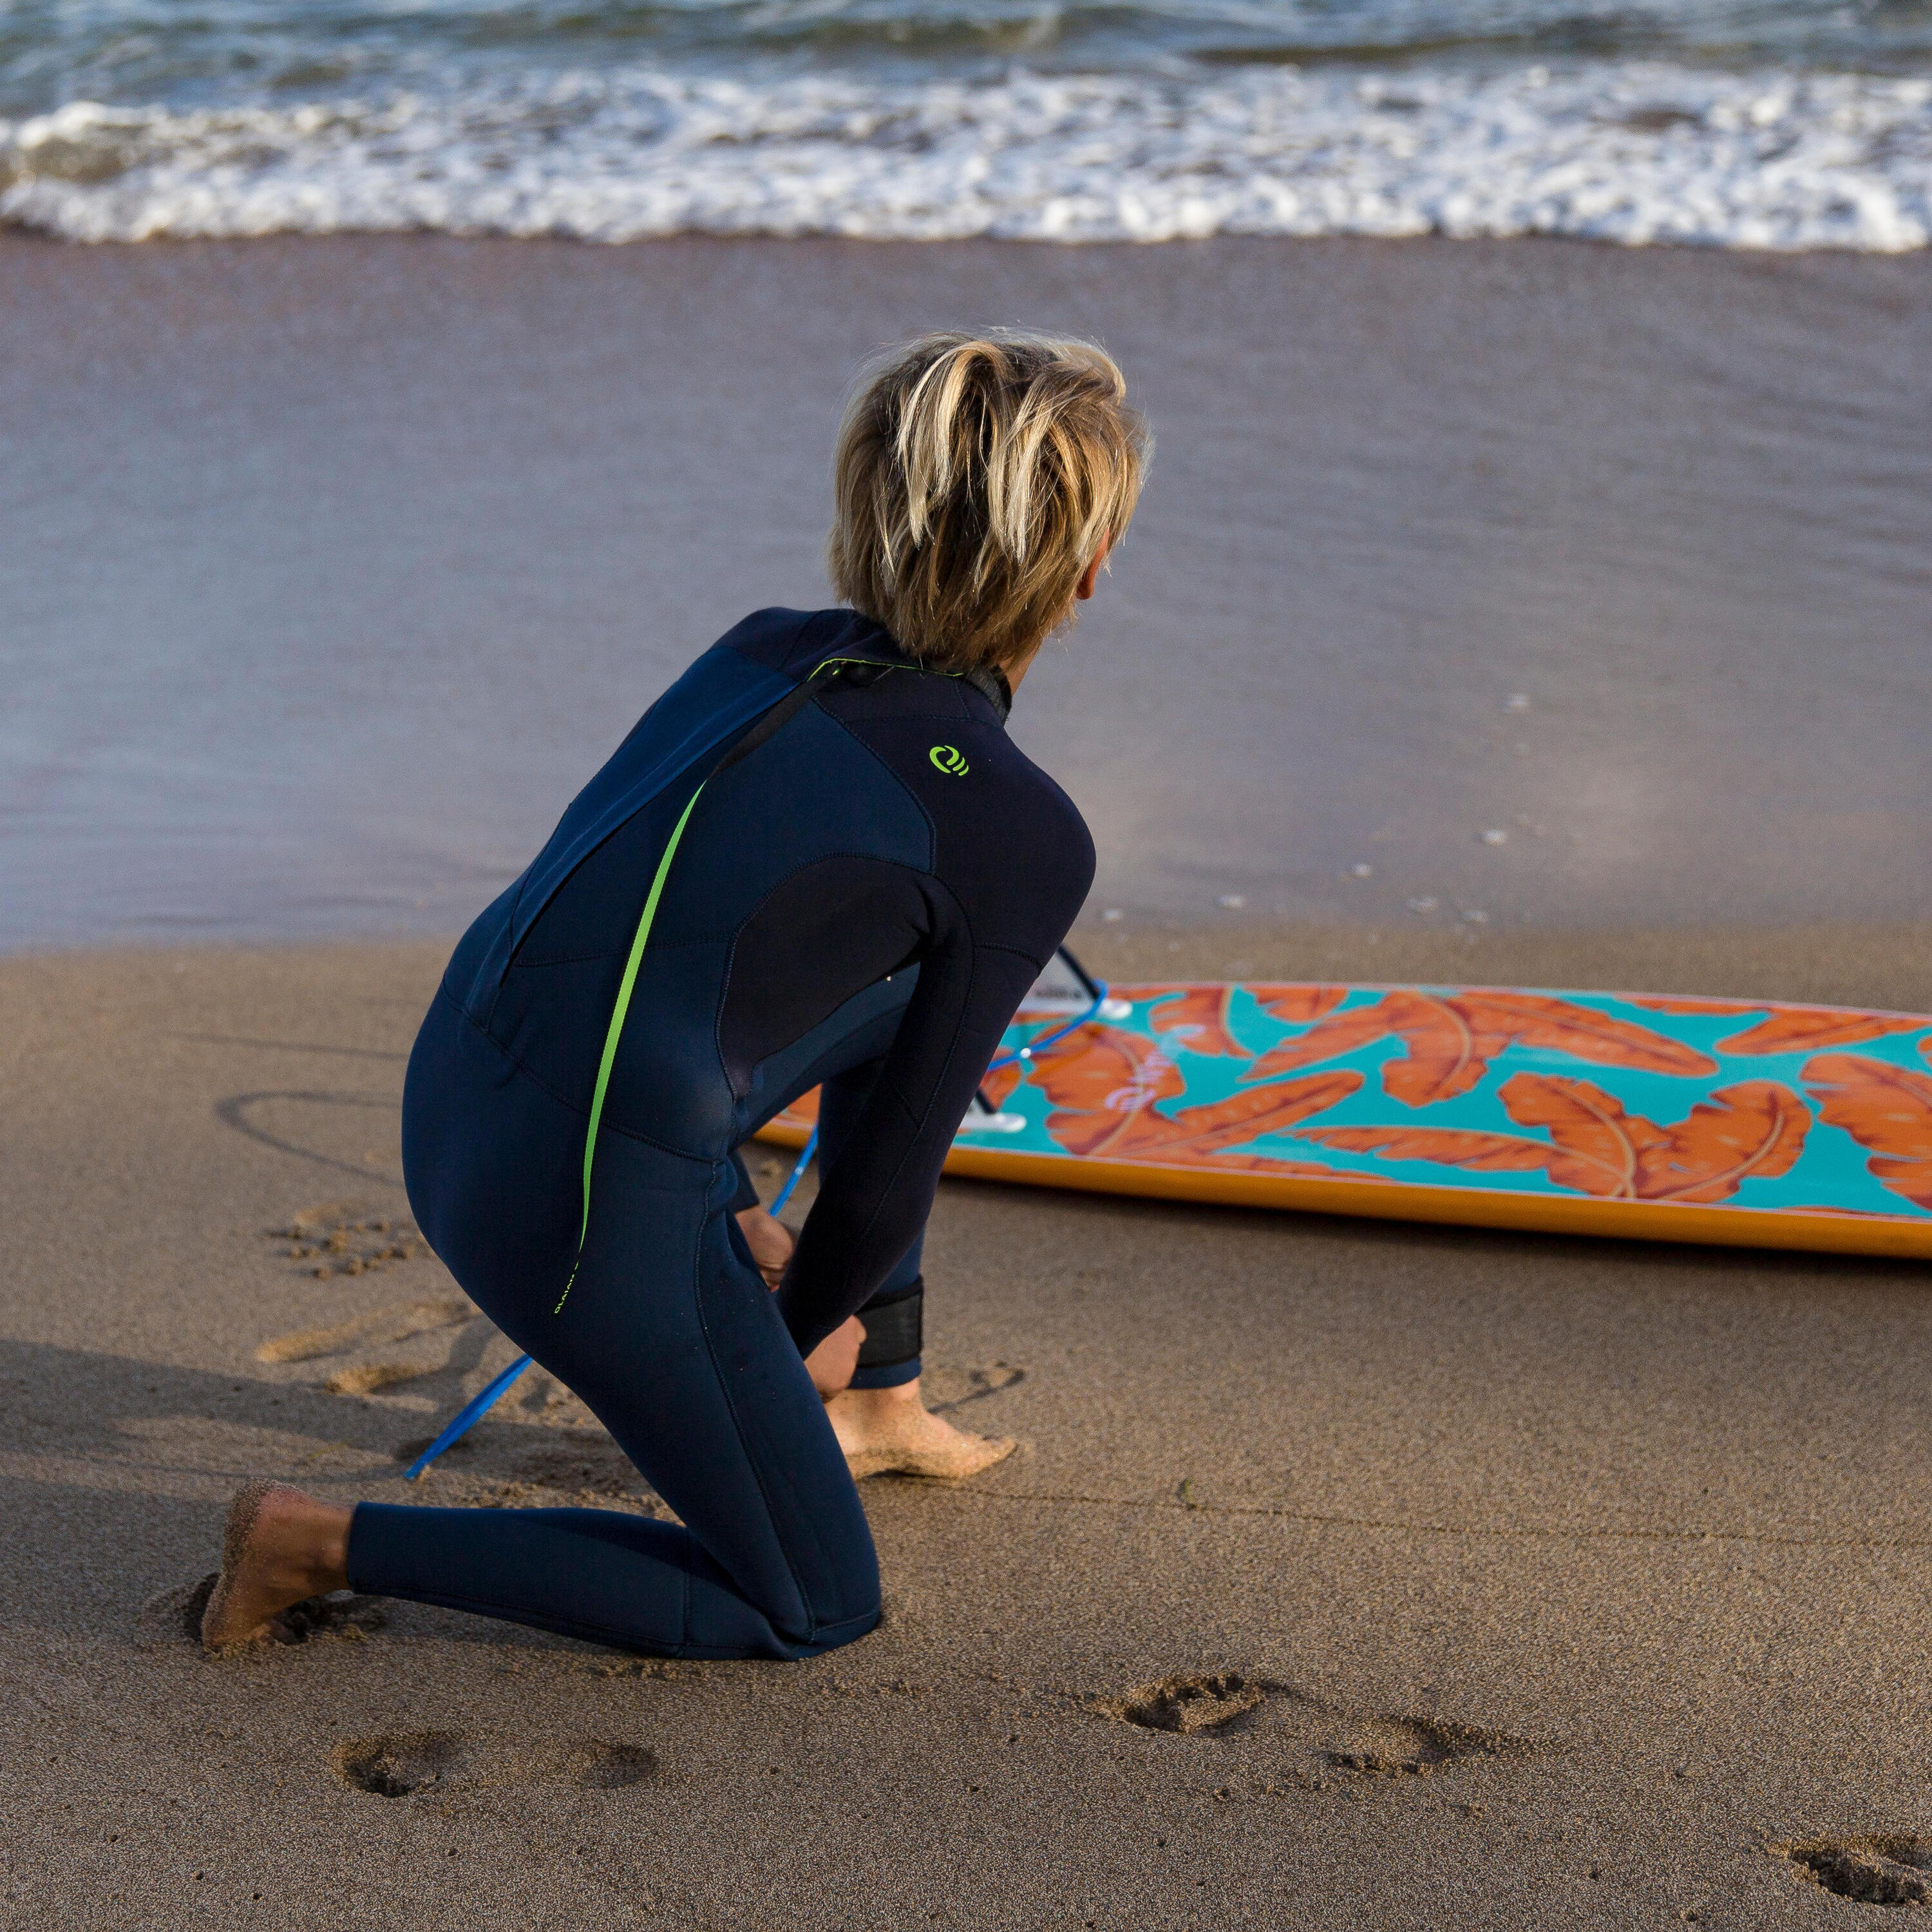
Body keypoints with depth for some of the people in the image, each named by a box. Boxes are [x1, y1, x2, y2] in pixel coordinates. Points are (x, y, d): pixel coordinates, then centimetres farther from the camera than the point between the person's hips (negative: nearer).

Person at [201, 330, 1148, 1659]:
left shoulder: (766, 652, 8)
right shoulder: (1029, 837, -11)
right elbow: (896, 1157, -4)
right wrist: (808, 1322, 17)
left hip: (451, 1099, 8)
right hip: (591, 1220, -8)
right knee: (817, 1609, 13)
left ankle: (881, 1400, 36)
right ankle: (327, 1545, 6)